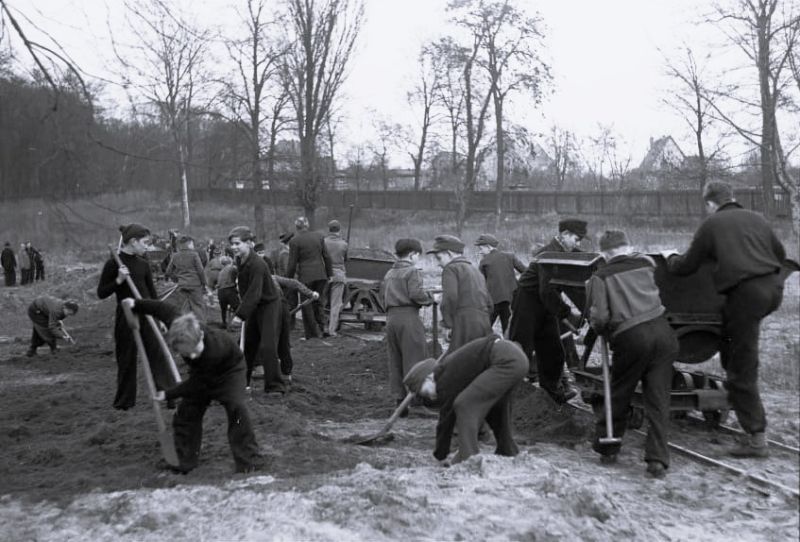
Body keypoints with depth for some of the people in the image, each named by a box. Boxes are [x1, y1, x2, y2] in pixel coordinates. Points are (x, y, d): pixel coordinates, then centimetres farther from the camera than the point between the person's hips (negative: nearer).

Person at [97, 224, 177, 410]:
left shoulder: (143, 264, 6)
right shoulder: (113, 264, -8)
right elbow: (101, 293, -6)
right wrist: (118, 280, -22)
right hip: (125, 317, -4)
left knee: (158, 353, -1)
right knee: (126, 360, 6)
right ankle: (124, 401, 21)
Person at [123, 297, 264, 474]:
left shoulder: (215, 350, -45)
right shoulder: (178, 326, -33)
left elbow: (197, 383, -29)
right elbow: (166, 309, -10)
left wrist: (168, 395, -19)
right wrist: (135, 305, -3)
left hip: (228, 369, -6)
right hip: (202, 372, 6)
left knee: (237, 409, -24)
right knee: (186, 413, 0)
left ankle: (250, 462, -18)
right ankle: (185, 464, 11)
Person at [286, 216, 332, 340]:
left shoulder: (294, 241, -8)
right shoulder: (318, 236, 5)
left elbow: (292, 264, -6)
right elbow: (326, 257, 7)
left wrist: (289, 280, 4)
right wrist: (329, 274, 16)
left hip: (305, 276, -4)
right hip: (320, 274, 4)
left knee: (307, 305, 7)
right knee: (317, 302, 19)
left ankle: (312, 334, 11)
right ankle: (321, 327, 11)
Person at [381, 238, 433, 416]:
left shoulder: (389, 274, 16)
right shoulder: (412, 271, -6)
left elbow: (383, 295, 14)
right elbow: (416, 294, -16)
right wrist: (430, 297, 0)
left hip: (391, 318, 7)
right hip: (408, 317, -7)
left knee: (395, 361, 10)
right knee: (413, 359, -1)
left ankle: (400, 400, 13)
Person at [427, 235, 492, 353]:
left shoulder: (451, 269, 1)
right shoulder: (476, 271, 27)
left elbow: (450, 298, -16)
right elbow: (489, 304, 24)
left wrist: (447, 323, -8)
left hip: (465, 324, -8)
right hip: (484, 324, 8)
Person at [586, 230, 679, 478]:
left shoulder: (600, 277, 3)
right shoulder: (646, 263, 14)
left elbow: (599, 318, -6)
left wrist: (603, 332, 14)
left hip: (631, 338, -2)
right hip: (662, 331, 2)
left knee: (619, 395, 16)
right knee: (658, 398, 6)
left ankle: (606, 446, 29)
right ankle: (657, 459, 2)